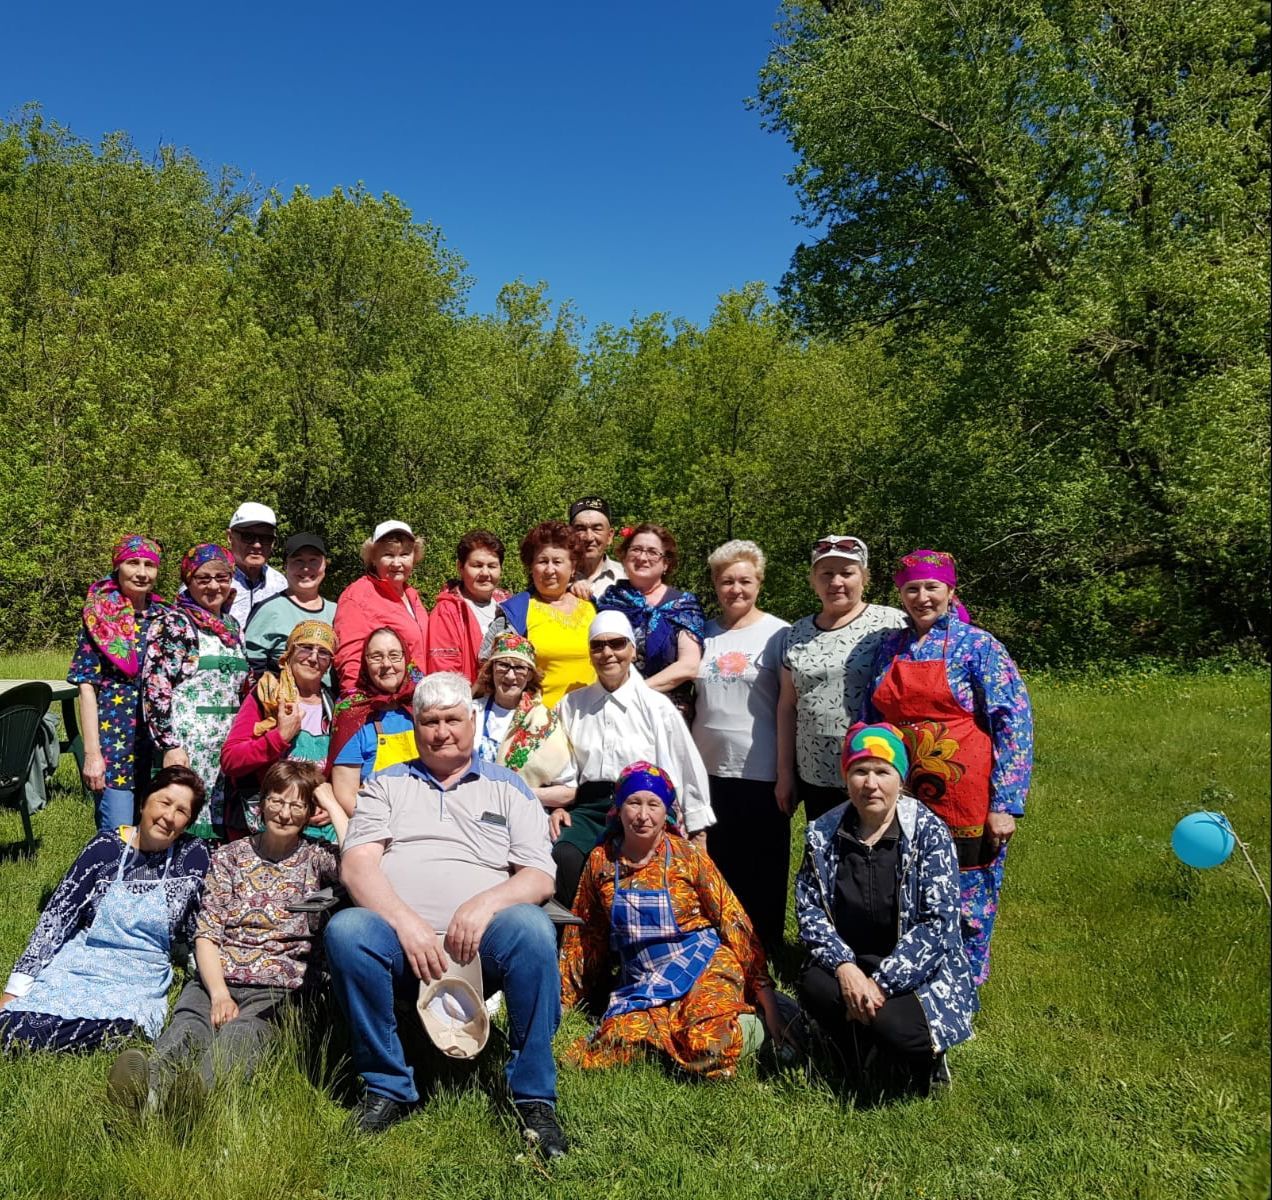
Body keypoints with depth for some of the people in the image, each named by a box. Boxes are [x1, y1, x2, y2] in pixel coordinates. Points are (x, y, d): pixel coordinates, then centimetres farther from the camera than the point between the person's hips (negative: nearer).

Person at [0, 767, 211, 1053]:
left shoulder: (193, 856, -1)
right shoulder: (107, 847, -1)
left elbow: (197, 930, 7)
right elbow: (56, 916, -1)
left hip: (139, 983, 1)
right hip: (77, 965, 0)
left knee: (120, 1028, -33)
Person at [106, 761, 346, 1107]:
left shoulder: (316, 860, 12)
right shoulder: (230, 856, 17)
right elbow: (206, 933, 8)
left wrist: (331, 803, 0)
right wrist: (219, 993, -12)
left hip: (277, 986, -2)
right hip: (217, 976, 2)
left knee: (239, 1035, -36)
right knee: (187, 1026, -33)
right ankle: (148, 1086, -61)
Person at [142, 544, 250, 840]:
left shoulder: (232, 625, 15)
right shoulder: (172, 622, -5)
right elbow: (155, 688, -12)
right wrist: (169, 746, -17)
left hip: (230, 744, 6)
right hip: (187, 744, -6)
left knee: (222, 830, 8)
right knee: (188, 827, -5)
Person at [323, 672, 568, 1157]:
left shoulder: (507, 786, 17)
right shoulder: (386, 784, 19)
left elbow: (541, 878, 6)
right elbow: (356, 864, 3)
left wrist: (486, 903, -16)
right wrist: (407, 922, -15)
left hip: (481, 940, -1)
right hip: (398, 937, 1)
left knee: (531, 926, -32)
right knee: (345, 929, -30)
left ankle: (534, 1098, -19)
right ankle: (387, 1087, -13)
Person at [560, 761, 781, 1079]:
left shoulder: (688, 857, -6)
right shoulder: (601, 860, 1)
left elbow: (733, 922, -4)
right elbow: (583, 934, 13)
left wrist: (765, 992, -9)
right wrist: (562, 998, 15)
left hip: (702, 968, -3)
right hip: (640, 983, 3)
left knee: (711, 1051, -30)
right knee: (617, 1043, -27)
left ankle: (742, 1020, 2)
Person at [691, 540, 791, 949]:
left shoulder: (778, 633, -2)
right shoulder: (704, 633, 9)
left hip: (761, 773, -4)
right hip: (708, 769, 4)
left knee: (762, 872, 7)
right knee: (715, 868, 14)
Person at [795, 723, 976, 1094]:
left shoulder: (928, 832, -11)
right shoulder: (824, 833, -2)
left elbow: (939, 922, -16)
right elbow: (808, 909, -3)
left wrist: (883, 981, -23)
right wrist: (844, 966, -20)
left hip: (916, 971, -3)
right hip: (848, 964, 3)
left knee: (892, 1026, -31)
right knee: (813, 987, -27)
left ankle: (923, 1058, 8)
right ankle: (893, 1066, -1)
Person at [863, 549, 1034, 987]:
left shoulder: (978, 646, -5)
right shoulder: (889, 647, 9)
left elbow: (1014, 723, -8)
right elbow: (871, 720, 16)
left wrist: (1005, 804, -13)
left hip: (964, 804, -4)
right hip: (901, 800, 4)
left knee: (966, 905, 6)